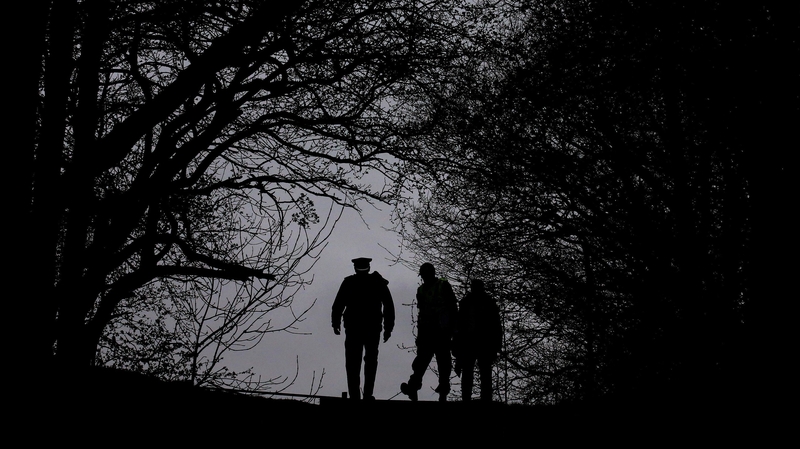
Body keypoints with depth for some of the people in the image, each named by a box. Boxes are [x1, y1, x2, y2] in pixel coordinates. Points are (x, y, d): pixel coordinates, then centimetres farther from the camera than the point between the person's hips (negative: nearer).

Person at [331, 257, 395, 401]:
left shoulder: (349, 283, -3)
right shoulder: (378, 282, 2)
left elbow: (337, 306, -5)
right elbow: (389, 307, 2)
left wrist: (335, 324, 8)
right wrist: (388, 328, 7)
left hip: (353, 330, -2)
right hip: (373, 329, 2)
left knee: (353, 363, 4)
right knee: (371, 361, 16)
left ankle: (354, 396, -3)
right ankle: (368, 395, 10)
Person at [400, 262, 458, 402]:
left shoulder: (443, 286, 2)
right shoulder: (421, 289, 17)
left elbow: (453, 307, -1)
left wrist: (452, 328, -8)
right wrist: (419, 333, 13)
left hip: (442, 330, -4)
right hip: (426, 330, 4)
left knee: (443, 360, -3)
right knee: (422, 358, -9)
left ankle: (443, 392, -1)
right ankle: (413, 386, -22)